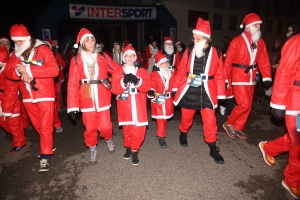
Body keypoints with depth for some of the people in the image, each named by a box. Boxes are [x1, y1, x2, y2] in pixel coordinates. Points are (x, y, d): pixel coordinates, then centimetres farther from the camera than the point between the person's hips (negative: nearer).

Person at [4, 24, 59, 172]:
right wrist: (20, 72, -20)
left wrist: (29, 69, -23)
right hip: (28, 97, 6)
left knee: (45, 127, -4)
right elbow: (8, 72, 2)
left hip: (45, 95, -6)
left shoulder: (42, 49, -8)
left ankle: (45, 157, 5)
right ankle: (48, 145, 35)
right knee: (38, 126, 16)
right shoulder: (15, 54, 10)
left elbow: (54, 70, -20)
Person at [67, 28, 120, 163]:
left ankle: (108, 139, 35)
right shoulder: (76, 60, 0)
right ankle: (92, 149, 32)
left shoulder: (102, 57, 5)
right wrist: (72, 106, -9)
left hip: (102, 98, 0)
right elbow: (72, 83, -4)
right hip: (86, 99, 0)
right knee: (90, 127, 6)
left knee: (105, 126, 1)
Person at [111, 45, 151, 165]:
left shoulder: (142, 71, 8)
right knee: (127, 128, 8)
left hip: (139, 106, 0)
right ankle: (128, 147, 32)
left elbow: (147, 87, -5)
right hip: (125, 107, 0)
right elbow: (114, 89, -6)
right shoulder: (118, 72, 5)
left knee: (138, 129, -4)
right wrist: (124, 81, -22)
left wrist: (137, 81, -21)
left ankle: (135, 151, 14)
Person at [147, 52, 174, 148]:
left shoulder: (170, 74, 9)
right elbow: (151, 87, -12)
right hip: (158, 100, -5)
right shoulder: (154, 75, -8)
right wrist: (153, 96, -24)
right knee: (160, 119, -5)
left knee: (165, 118, 18)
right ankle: (161, 137, 3)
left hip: (168, 100, 5)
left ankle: (162, 132, 40)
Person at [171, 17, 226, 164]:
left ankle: (213, 149, 19)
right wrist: (175, 88, 3)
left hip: (206, 93, 0)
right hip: (188, 92, 1)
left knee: (210, 122, 3)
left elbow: (219, 76, 2)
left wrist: (220, 95, 2)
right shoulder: (189, 51, -2)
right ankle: (183, 134, 47)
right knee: (186, 118, 16)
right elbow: (181, 71, 3)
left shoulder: (216, 53, -2)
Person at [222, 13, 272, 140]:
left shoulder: (260, 42, 8)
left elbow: (264, 61, 8)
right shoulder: (237, 41, -10)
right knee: (244, 104, -12)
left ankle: (238, 128, 23)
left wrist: (267, 77, 0)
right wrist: (225, 79, -13)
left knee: (248, 106, 9)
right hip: (239, 77, -6)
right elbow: (228, 61, -11)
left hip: (251, 78, 7)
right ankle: (229, 124, 10)